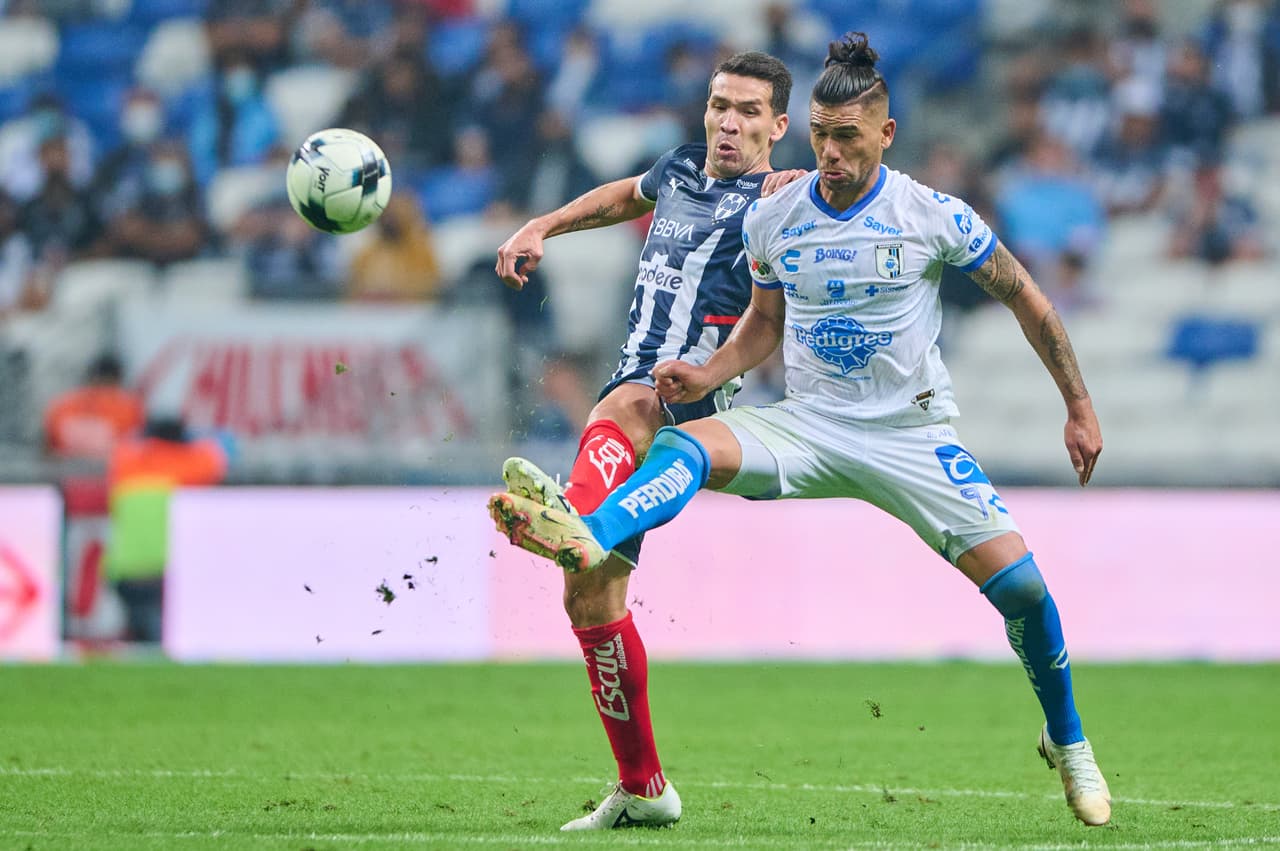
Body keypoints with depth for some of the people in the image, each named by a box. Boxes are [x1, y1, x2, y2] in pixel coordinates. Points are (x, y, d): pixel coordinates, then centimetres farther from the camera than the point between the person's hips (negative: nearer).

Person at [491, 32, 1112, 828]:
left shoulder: (934, 217, -8)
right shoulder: (773, 219, 1)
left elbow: (1027, 299, 3)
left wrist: (1080, 409, 6)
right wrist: (709, 374, -3)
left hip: (911, 434, -2)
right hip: (807, 426, 2)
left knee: (1018, 580, -13)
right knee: (686, 445, -28)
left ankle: (1068, 743, 12)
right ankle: (586, 538, -58)